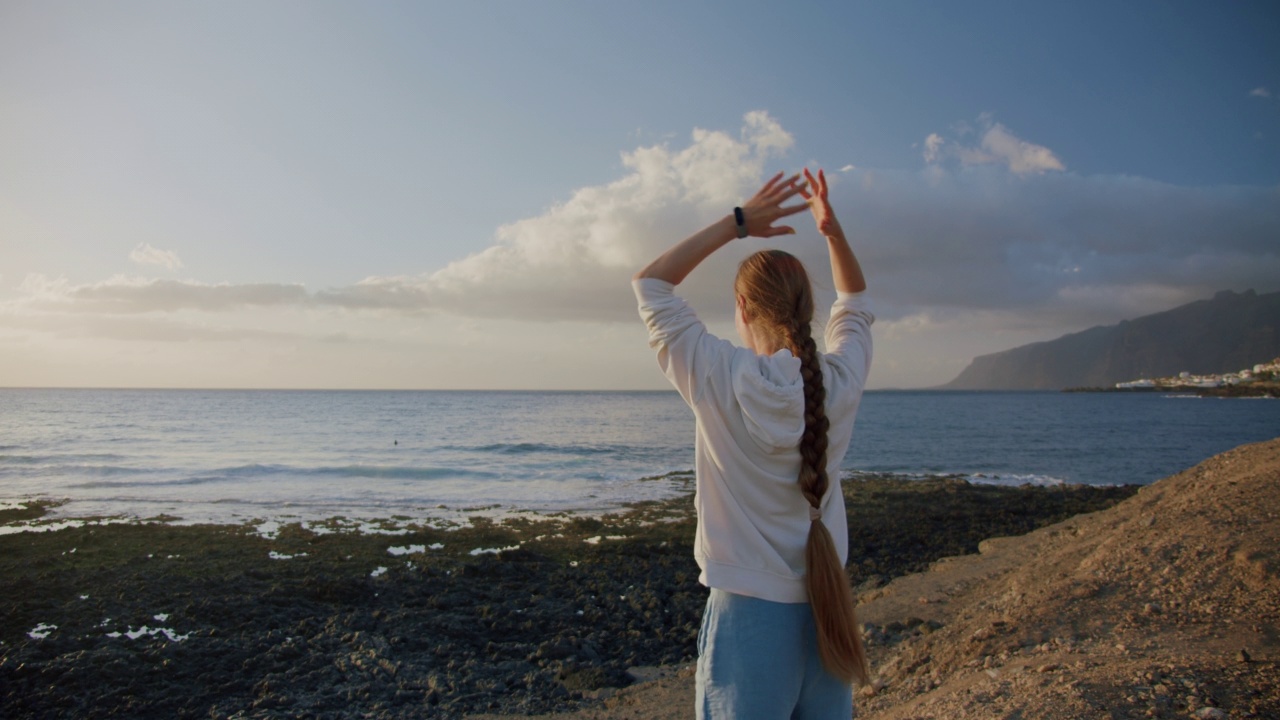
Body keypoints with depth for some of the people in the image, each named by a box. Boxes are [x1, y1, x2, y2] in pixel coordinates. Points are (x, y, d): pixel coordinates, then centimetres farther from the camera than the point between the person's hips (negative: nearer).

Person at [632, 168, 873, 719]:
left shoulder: (721, 381, -15)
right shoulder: (840, 382, -4)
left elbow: (650, 284, -3)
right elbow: (854, 303, 18)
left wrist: (736, 223, -4)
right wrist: (832, 229, 8)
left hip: (749, 613, -4)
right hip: (827, 613, 5)